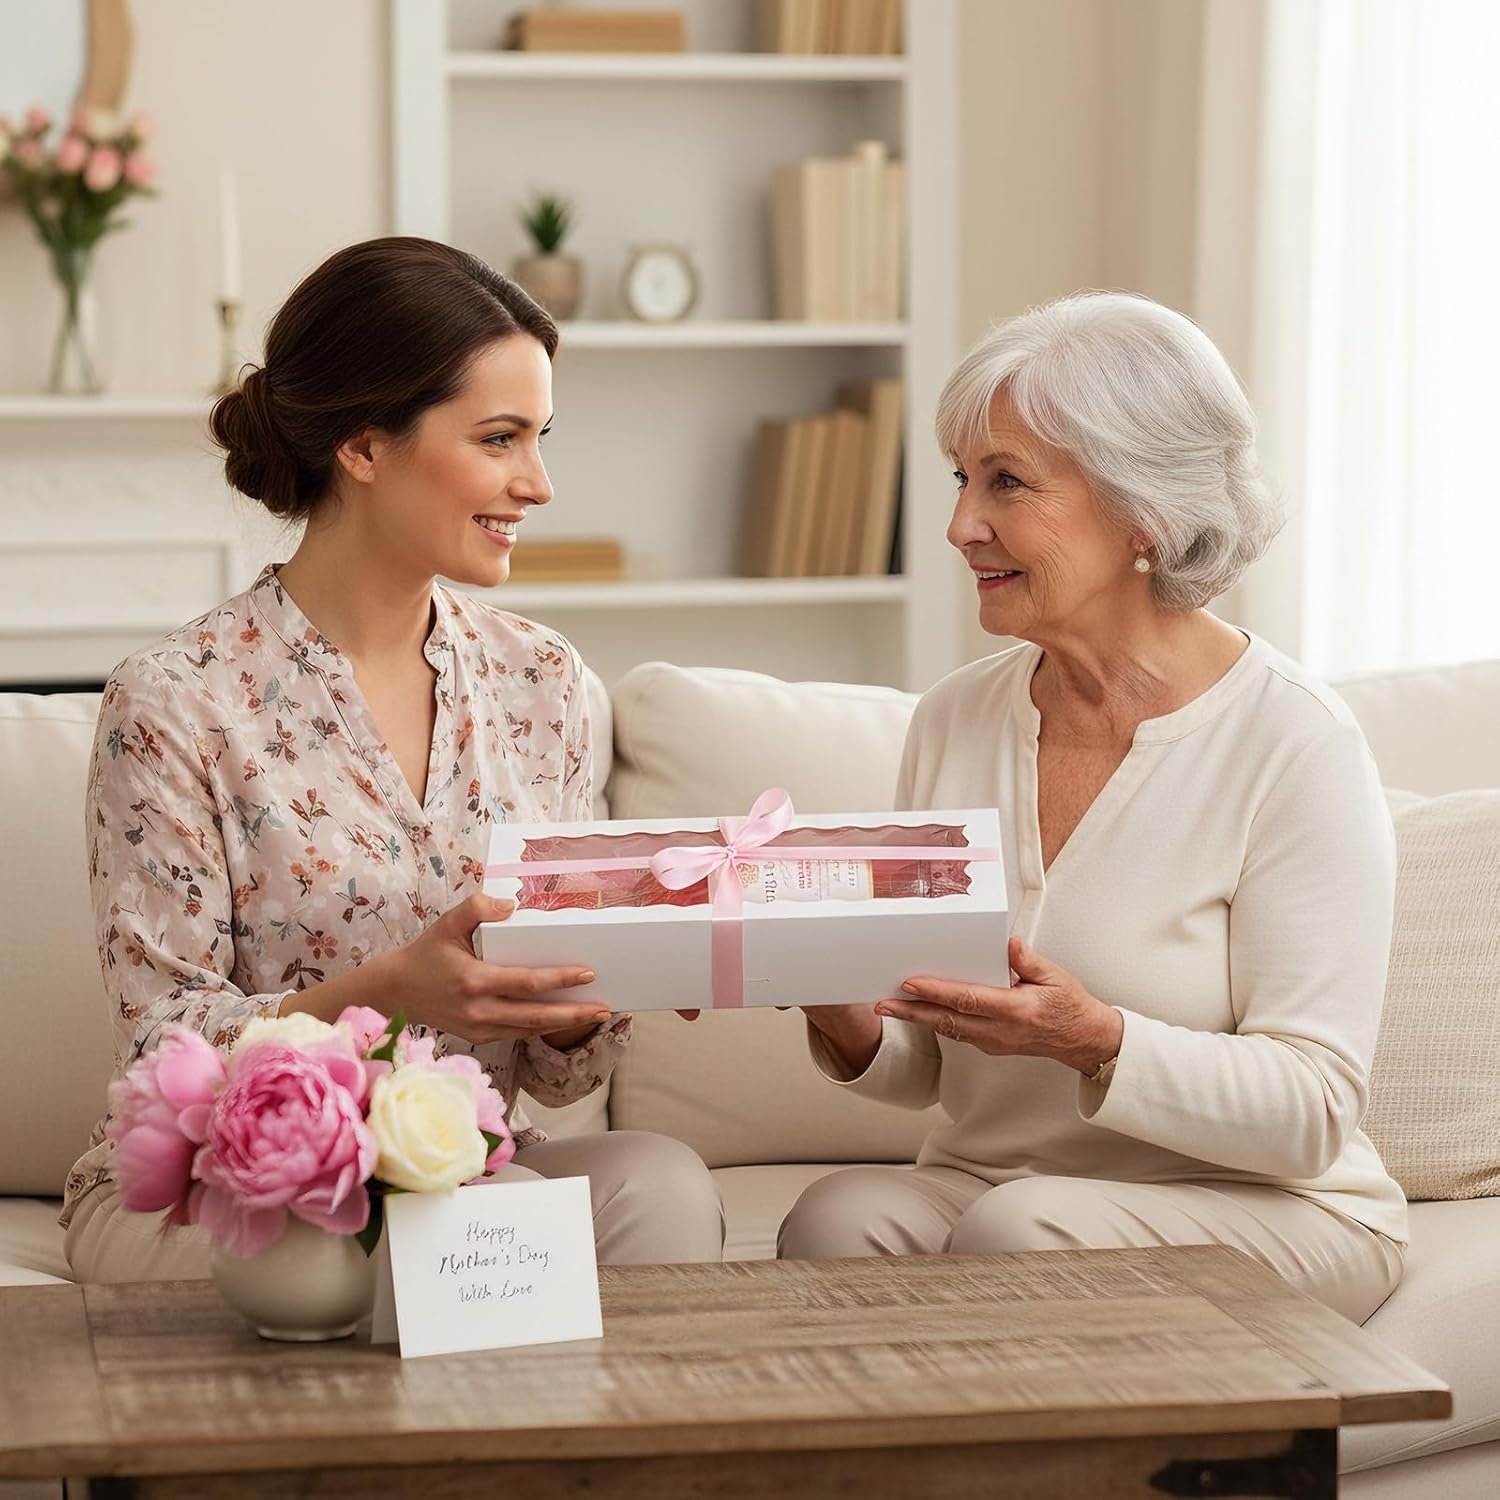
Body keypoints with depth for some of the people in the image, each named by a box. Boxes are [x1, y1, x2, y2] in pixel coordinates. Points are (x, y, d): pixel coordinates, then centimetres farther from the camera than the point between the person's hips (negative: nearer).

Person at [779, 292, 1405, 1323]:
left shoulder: (1296, 744, -12)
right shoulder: (954, 721, 6)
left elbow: (1312, 1112, -15)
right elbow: (921, 1069, 11)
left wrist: (1097, 1042, -31)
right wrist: (851, 1026, -13)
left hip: (1264, 1214, -4)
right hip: (983, 1184, 4)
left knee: (1018, 1232, -33)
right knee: (838, 1218, -28)